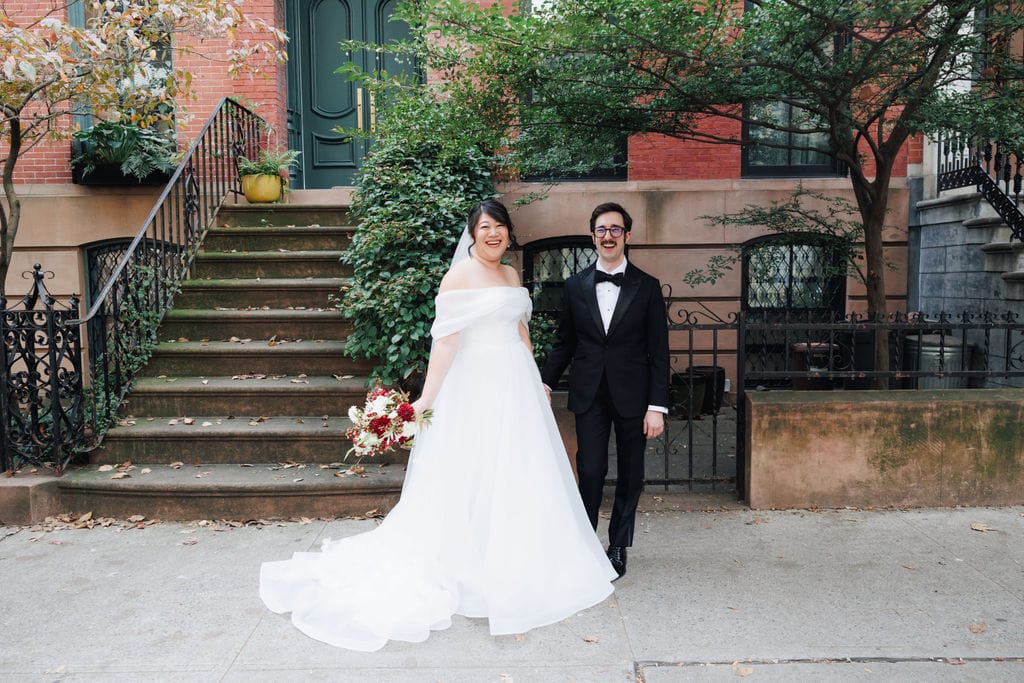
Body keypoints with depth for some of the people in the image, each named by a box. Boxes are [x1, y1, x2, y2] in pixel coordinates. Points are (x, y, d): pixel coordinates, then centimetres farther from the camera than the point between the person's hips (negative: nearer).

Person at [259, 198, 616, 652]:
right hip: (477, 388, -7)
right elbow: (445, 340, -14)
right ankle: (476, 575, 15)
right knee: (475, 479, 0)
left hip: (517, 386, 7)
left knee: (520, 477, 13)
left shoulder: (511, 275, 13)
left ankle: (515, 569, 30)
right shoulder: (459, 275, -8)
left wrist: (536, 384, 18)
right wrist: (426, 398, -18)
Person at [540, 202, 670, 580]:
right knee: (590, 471, -3)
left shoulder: (647, 287, 0)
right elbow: (564, 343, 11)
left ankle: (618, 546, 26)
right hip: (589, 395, 0)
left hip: (632, 395, 0)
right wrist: (546, 382, -1)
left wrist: (657, 406, -7)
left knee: (630, 475, 9)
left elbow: (659, 352, -2)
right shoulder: (575, 286, 5)